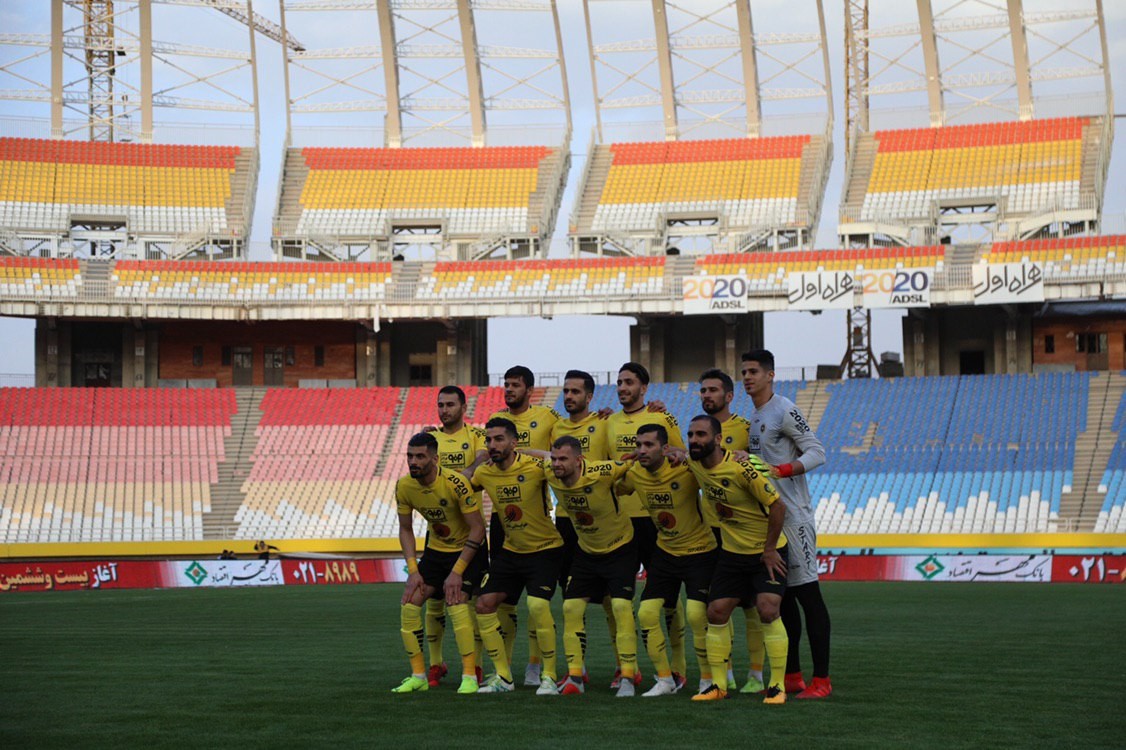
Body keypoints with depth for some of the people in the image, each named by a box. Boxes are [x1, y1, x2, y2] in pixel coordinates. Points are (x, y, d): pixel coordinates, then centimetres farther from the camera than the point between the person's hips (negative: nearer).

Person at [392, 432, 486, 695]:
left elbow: (477, 529, -22)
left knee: (456, 603, -23)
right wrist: (413, 571, -8)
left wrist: (457, 572, -23)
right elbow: (405, 529, 3)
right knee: (409, 603, -6)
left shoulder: (455, 483, -28)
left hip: (468, 549, -6)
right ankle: (418, 676, 5)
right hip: (436, 549, 6)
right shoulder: (404, 487, -11)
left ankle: (470, 676, -14)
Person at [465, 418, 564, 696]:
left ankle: (549, 677, -8)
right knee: (484, 604, -2)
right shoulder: (483, 473, -3)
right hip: (510, 550, 6)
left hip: (545, 549, -6)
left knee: (538, 605, -23)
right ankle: (503, 677, 10)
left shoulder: (534, 467, -20)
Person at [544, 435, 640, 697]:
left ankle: (628, 678, -11)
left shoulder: (602, 473, -30)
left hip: (620, 549, -5)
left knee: (621, 607, -17)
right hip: (586, 551, 5)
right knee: (571, 607, -2)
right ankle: (575, 676, 6)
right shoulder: (551, 476, -14)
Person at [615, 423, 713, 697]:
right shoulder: (633, 474, -6)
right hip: (665, 551, 6)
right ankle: (665, 679, 13)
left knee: (696, 615, -18)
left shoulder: (685, 470, -24)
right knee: (646, 613, -2)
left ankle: (709, 680, 1)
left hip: (699, 551, -6)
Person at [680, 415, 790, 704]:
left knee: (767, 610, -19)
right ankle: (718, 684, 12)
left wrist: (769, 550, -16)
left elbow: (777, 506, -20)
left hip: (767, 551, -6)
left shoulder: (743, 468, -25)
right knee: (716, 612, 1)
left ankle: (777, 685, -8)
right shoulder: (694, 464, -5)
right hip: (731, 551, 7)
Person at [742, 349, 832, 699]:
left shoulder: (785, 411, -9)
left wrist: (781, 470, -25)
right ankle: (792, 676, 16)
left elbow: (817, 451, -14)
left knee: (806, 589, -9)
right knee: (781, 596, 10)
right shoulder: (753, 417, 18)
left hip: (792, 516, -9)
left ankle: (821, 680, -8)